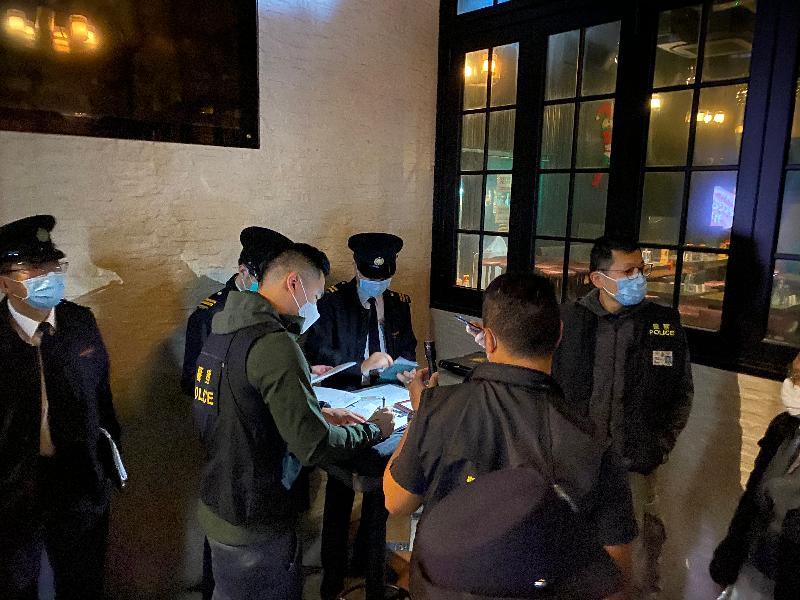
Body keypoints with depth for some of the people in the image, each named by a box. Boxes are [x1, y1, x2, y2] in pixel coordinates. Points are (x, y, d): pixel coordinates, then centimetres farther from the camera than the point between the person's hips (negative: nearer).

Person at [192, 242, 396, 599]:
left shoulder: (223, 330, 4)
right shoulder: (274, 343, -25)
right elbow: (315, 448, -27)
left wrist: (319, 414, 9)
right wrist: (373, 429, -10)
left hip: (215, 508, 9)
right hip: (255, 526, -8)